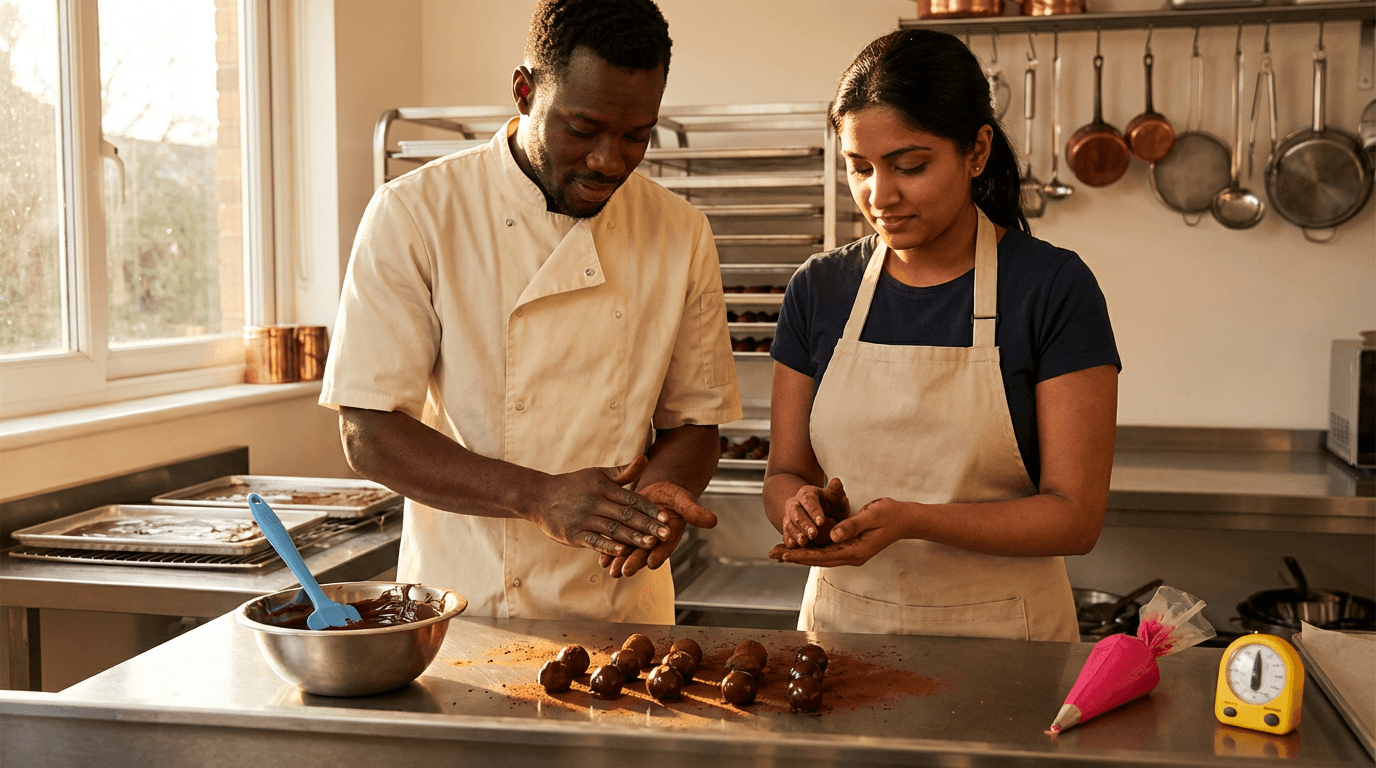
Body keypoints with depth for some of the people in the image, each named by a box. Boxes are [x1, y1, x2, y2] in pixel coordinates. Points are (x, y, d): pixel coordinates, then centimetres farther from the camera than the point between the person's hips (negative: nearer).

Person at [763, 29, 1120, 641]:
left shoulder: (1053, 288, -7)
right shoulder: (818, 290, 4)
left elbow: (1075, 515, -10)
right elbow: (785, 473, 8)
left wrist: (911, 520, -22)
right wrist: (802, 506, -14)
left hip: (997, 637, -3)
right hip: (842, 627, 3)